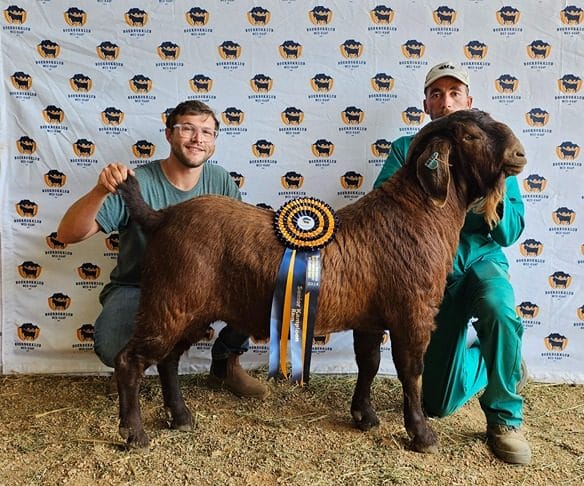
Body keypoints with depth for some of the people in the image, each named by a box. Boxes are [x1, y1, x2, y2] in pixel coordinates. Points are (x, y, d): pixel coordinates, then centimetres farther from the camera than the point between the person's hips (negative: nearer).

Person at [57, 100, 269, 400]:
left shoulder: (220, 181, -5)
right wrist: (101, 191, -39)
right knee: (111, 348, -33)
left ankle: (226, 364, 6)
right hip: (137, 288, -3)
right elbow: (68, 235, -21)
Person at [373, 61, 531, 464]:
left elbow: (512, 231, -3)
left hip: (482, 260, 0)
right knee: (439, 402, 3)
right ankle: (488, 357, 38)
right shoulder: (407, 148, 3)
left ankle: (505, 420, -13)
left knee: (498, 309, -40)